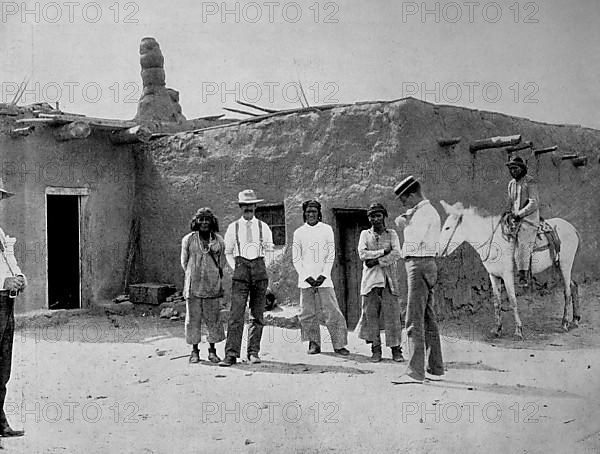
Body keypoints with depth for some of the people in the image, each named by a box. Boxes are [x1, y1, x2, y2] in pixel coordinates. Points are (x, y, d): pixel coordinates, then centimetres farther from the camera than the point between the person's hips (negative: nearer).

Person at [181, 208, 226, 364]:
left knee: (213, 318, 2)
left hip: (213, 286, 1)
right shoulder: (188, 240, 3)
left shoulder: (218, 241, 6)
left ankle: (212, 350, 14)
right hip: (193, 285, 0)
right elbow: (184, 261, 12)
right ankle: (194, 351, 13)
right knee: (193, 317, 2)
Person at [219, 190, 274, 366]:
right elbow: (228, 252, 16)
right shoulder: (233, 228, 7)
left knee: (257, 315, 4)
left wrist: (262, 269, 8)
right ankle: (231, 354, -11)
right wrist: (236, 269, 5)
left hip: (259, 269, 1)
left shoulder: (263, 227, 8)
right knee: (236, 314, -10)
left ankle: (254, 352, 12)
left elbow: (269, 251, 17)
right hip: (240, 271, -1)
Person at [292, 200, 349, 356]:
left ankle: (339, 344, 0)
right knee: (308, 313, 1)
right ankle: (314, 344, 12)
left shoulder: (327, 230, 5)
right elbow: (296, 258, 5)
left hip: (324, 279, -1)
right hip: (305, 280, 1)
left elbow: (331, 255, 4)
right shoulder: (299, 232, 6)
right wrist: (307, 277, -6)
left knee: (332, 312, -5)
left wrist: (323, 276, -6)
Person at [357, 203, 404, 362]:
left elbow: (396, 254, -4)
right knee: (370, 315, -2)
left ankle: (396, 349, 1)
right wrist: (383, 251, -8)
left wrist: (376, 261, -11)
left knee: (392, 315, -4)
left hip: (389, 280, -1)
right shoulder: (365, 234, 13)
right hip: (370, 280, 1)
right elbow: (362, 254, -3)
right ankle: (376, 349, 5)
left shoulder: (392, 234, 11)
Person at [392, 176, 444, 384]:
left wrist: (404, 224, -4)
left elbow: (413, 243, -20)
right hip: (426, 265, 11)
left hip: (419, 265, -11)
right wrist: (405, 222, 2)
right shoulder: (428, 211, 20)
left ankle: (415, 372, -11)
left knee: (415, 320, -11)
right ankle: (436, 369, 18)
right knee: (428, 319, 13)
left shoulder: (423, 213, -13)